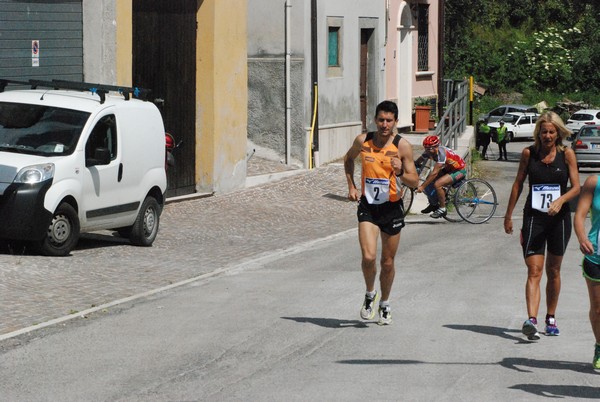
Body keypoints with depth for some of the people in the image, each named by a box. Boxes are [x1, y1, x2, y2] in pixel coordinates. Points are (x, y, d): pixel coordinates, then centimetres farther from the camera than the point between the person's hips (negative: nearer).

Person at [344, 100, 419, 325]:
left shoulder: (402, 146, -10)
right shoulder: (362, 141, -4)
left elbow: (415, 182, -8)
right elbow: (348, 159, 19)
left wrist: (400, 173, -28)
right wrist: (351, 186, 8)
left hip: (391, 207, 0)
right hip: (367, 206, 0)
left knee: (388, 262, 9)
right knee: (368, 257, -16)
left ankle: (384, 303, 32)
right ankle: (370, 294, 12)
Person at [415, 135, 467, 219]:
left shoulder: (441, 153, -34)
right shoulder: (429, 152, -10)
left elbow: (434, 173, -36)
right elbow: (417, 162, 0)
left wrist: (422, 187, -35)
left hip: (459, 170, -9)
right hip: (448, 169, 9)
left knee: (437, 184, -26)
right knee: (429, 181, -2)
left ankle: (442, 209, -10)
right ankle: (433, 205, 16)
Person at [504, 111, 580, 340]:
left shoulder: (567, 154, -2)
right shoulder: (529, 153, 0)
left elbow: (576, 187, -5)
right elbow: (518, 184, 9)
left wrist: (560, 200, -24)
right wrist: (508, 215, 11)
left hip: (559, 218, 1)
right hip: (534, 217, -1)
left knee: (553, 272, 13)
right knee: (534, 272, -12)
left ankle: (551, 318, 27)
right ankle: (531, 321, -25)